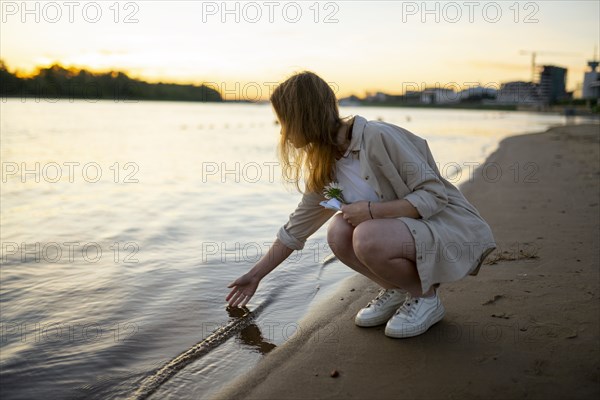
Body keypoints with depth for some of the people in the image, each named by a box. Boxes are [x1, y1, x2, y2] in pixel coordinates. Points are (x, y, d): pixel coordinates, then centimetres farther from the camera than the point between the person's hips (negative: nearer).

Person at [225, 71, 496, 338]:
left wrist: (372, 210, -27)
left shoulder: (378, 136, -22)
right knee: (339, 231, -18)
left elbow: (435, 195, -21)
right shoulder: (325, 168, 2)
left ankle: (426, 297, -5)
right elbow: (296, 228, 10)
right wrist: (255, 276, 13)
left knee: (368, 238, -31)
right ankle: (395, 290, 5)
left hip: (450, 227, -6)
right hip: (406, 229, 7)